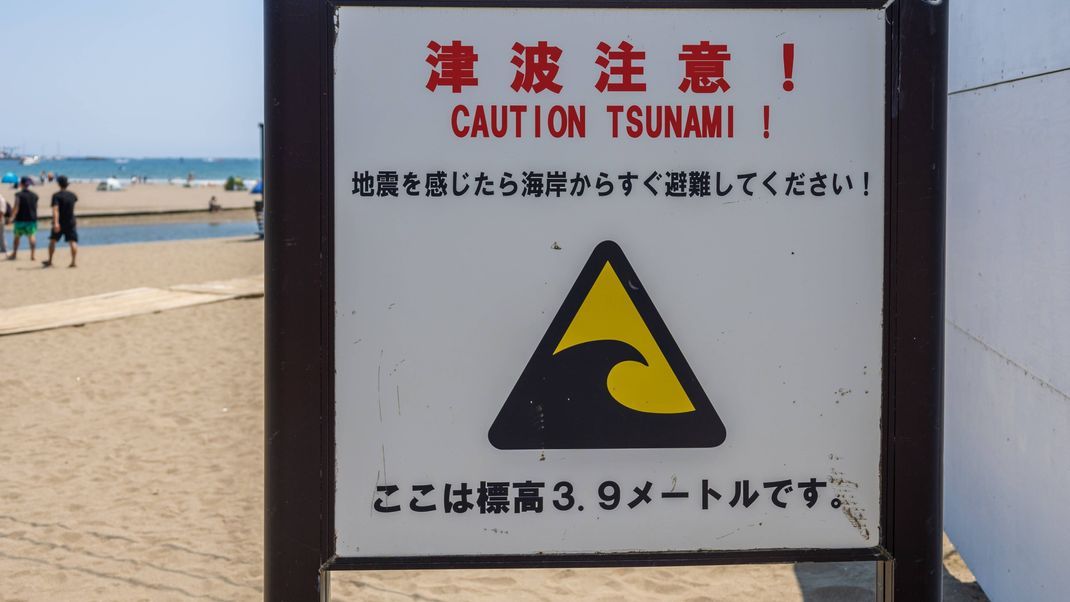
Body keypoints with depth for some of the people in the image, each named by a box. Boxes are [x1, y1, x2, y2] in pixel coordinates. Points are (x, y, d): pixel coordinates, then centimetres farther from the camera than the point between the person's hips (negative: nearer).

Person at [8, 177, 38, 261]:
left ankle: (14, 254, 15)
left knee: (17, 237, 9)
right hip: (32, 219, 3)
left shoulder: (19, 195, -10)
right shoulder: (34, 195, 6)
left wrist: (12, 217, -10)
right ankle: (33, 255, -7)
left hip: (20, 219, -3)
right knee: (32, 236, 1)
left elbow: (16, 208, -14)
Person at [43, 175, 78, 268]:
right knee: (73, 241, -3)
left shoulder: (56, 196, -11)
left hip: (59, 223, -2)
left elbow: (55, 210, -24)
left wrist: (56, 222, -33)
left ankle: (49, 261, 18)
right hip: (71, 223, 2)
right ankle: (74, 261, -17)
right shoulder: (72, 195, 3)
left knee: (52, 241, 13)